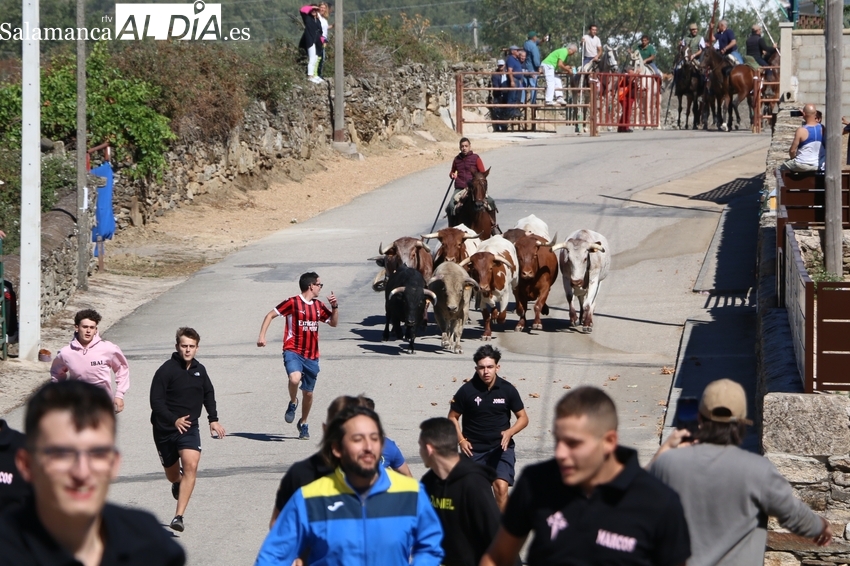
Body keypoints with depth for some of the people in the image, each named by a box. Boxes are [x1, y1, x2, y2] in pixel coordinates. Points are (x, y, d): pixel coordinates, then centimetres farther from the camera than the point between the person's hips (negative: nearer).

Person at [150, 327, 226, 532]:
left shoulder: (199, 370, 3)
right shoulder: (166, 370, -14)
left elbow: (208, 394, 22)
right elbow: (156, 402, -17)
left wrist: (213, 419, 13)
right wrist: (174, 420, -28)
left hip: (189, 427, 2)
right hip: (165, 429, -2)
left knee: (191, 465, -23)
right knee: (172, 474, 14)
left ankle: (179, 516, -27)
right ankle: (177, 484, 55)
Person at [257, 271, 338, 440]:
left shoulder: (319, 306, 12)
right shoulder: (293, 303, -6)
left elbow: (333, 323, 22)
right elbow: (270, 315, -3)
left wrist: (335, 306, 6)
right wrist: (262, 336, -12)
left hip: (311, 355, 5)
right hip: (293, 351, -5)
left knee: (308, 392, 10)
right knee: (295, 378, -33)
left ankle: (303, 423, 31)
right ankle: (292, 403, -2)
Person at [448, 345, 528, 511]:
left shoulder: (507, 390, -4)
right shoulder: (467, 390, -6)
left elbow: (523, 418, 4)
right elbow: (453, 417, 6)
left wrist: (509, 432, -15)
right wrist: (461, 440, -7)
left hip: (501, 447, -1)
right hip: (474, 449, 1)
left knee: (501, 486, -20)